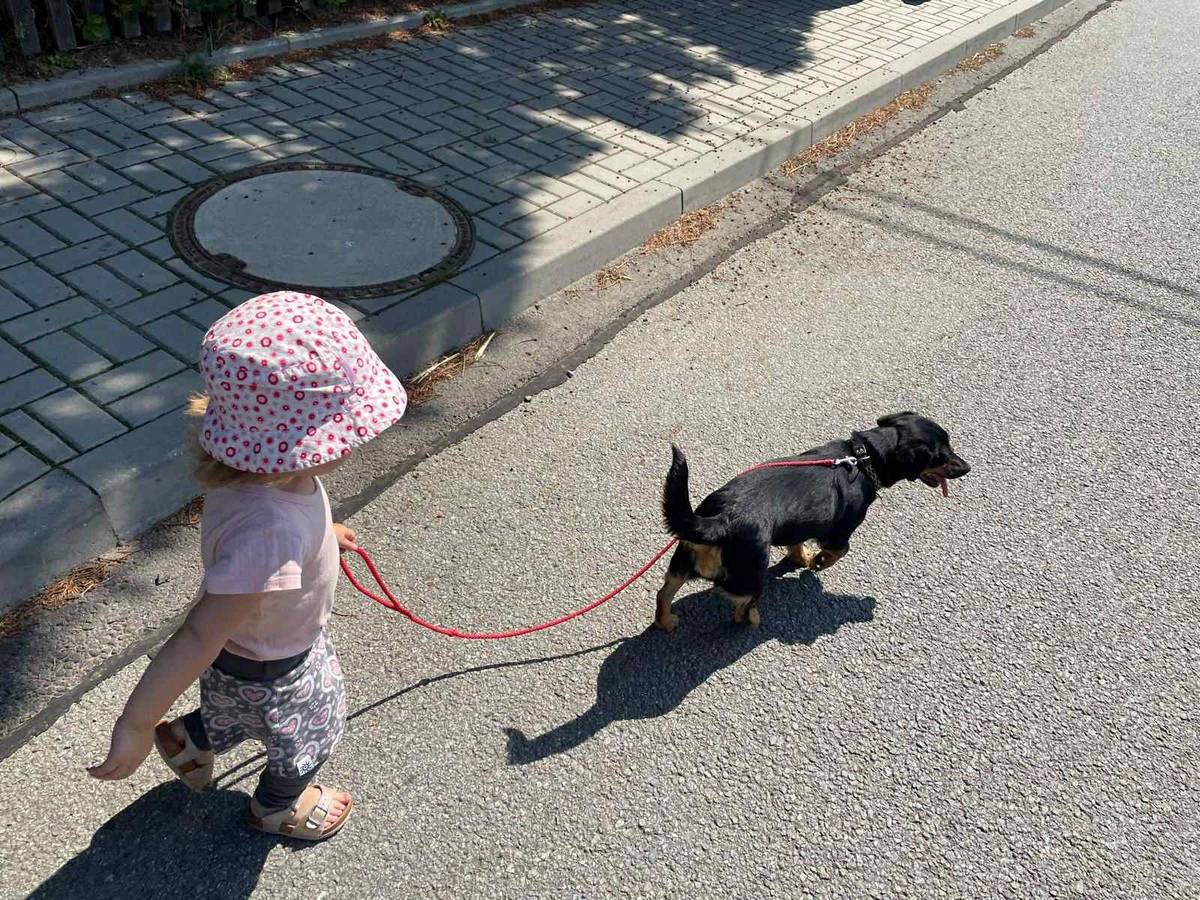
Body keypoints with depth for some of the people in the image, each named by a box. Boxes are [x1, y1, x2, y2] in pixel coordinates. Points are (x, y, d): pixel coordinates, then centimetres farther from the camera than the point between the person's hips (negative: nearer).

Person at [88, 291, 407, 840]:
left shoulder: (265, 463, -24)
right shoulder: (270, 531, -50)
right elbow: (199, 638, -42)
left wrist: (321, 532, 19)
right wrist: (135, 726, -32)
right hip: (271, 670, -6)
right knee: (304, 742, 28)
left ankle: (189, 740, 61)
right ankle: (276, 809, 59)